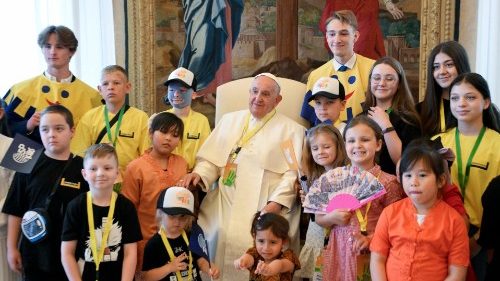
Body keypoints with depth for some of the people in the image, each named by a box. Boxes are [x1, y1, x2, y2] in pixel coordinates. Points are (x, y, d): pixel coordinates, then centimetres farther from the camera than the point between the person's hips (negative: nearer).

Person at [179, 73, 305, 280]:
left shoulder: (291, 129, 6)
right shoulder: (229, 120, 19)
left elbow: (293, 173, -4)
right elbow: (212, 160, 16)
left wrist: (277, 203, -18)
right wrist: (199, 174, -5)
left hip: (263, 211, -4)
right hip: (223, 209, 4)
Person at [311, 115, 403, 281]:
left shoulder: (387, 183, -5)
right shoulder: (334, 177, 3)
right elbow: (319, 219, 9)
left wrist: (370, 239, -16)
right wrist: (332, 218, -11)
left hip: (371, 253, -2)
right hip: (338, 250, 2)